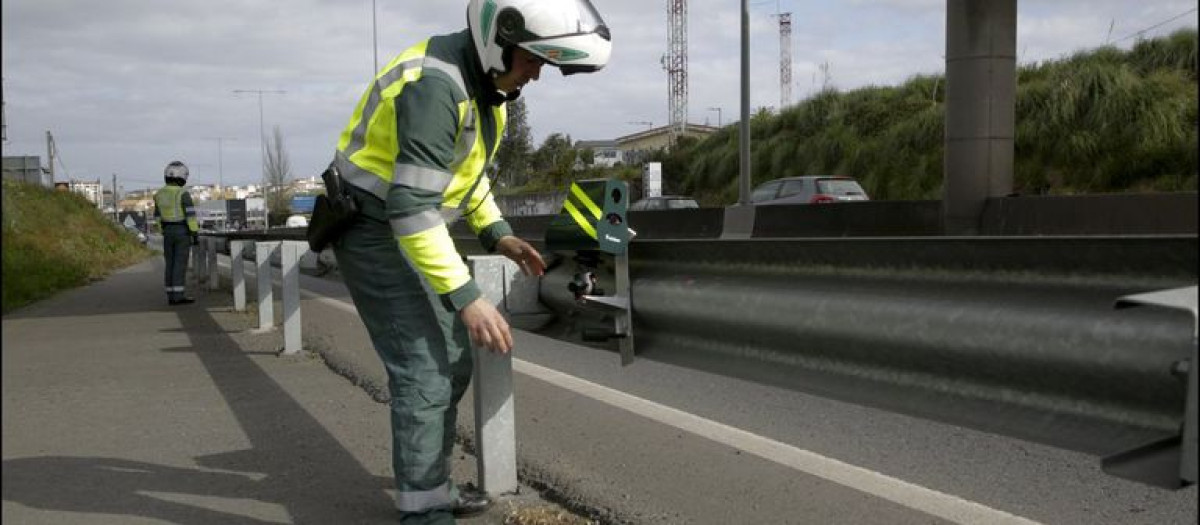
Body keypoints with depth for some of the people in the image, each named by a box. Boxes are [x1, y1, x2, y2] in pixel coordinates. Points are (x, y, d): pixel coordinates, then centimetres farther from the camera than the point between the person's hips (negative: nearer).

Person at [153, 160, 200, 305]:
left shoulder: (160, 194, 6)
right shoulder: (183, 194, -14)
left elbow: (158, 216, 12)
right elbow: (191, 216, -16)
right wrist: (196, 235, -12)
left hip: (168, 232, 6)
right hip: (182, 232, -6)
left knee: (171, 264, 8)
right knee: (180, 264, -6)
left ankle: (171, 296, 7)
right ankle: (179, 296, -8)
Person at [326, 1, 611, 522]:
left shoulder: (483, 81, 3)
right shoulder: (437, 86, -28)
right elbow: (412, 209, -32)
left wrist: (496, 234, 7)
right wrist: (466, 297, -33)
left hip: (413, 228, 10)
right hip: (376, 232, -10)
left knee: (452, 365, 13)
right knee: (425, 373, -11)